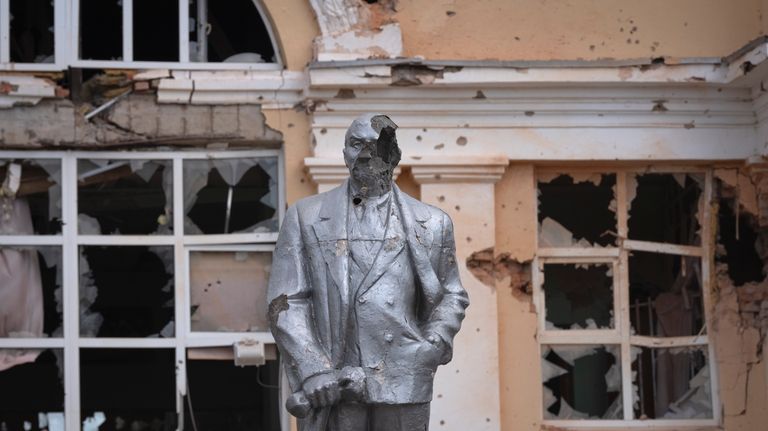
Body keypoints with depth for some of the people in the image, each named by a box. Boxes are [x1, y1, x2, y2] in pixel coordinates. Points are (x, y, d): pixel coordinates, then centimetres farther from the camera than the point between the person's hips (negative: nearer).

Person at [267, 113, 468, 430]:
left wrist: (438, 339, -2)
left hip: (403, 381, 2)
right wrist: (313, 370, -10)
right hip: (332, 385, -1)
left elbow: (451, 295, 20)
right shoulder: (306, 218, 8)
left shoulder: (429, 224, 12)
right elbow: (285, 303, 2)